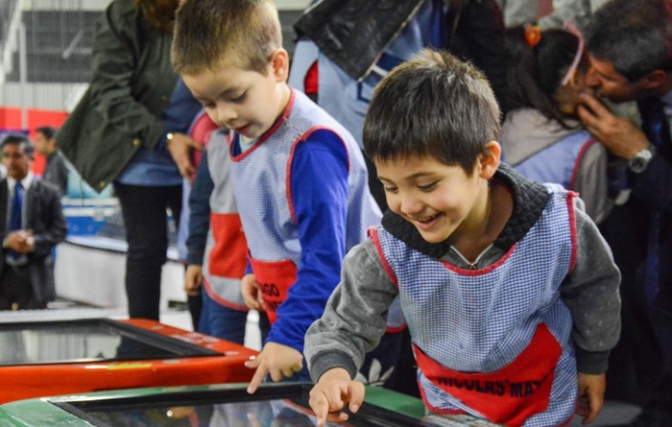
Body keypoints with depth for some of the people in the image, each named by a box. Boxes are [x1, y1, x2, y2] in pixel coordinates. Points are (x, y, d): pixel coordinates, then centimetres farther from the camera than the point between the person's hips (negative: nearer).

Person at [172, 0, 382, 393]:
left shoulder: (312, 148, -25)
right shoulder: (245, 134, 4)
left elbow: (325, 260, -27)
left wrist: (290, 336, -28)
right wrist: (255, 269, 13)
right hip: (296, 321, 9)